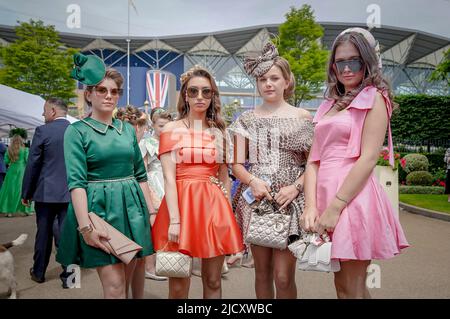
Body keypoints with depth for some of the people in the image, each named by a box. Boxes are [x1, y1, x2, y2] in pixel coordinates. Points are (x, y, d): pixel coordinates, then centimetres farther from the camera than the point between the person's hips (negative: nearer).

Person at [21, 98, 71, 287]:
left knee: (44, 234, 13)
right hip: (70, 192, 2)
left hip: (46, 192, -2)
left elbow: (32, 164, -7)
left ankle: (39, 272, 28)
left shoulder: (43, 131, -9)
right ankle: (68, 275, 12)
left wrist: (26, 193, 3)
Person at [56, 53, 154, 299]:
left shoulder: (127, 129, 11)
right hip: (99, 208, -4)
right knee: (114, 285, -6)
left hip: (131, 206, 5)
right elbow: (76, 182, -11)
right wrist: (86, 226, -19)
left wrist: (150, 211, 10)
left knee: (128, 280, 11)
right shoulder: (77, 131, -3)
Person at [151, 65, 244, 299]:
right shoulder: (171, 129, 2)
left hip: (213, 204, 3)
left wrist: (227, 214, 7)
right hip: (181, 202, -2)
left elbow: (224, 178, 13)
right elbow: (169, 178, -6)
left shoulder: (219, 132, 11)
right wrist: (174, 220, -15)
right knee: (178, 284, 5)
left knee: (213, 281, 9)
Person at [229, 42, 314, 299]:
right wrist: (253, 181, -13)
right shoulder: (247, 119, 9)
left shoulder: (302, 117, 5)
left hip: (290, 199, -2)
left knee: (283, 276, -5)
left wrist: (296, 187, -13)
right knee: (262, 272, 11)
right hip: (256, 197, 2)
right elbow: (237, 164, 6)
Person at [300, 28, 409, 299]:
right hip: (326, 195, 7)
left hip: (353, 197, -6)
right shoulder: (329, 105, 18)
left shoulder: (374, 98, 0)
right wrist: (311, 206, -6)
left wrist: (335, 207, -17)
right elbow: (314, 160, 9)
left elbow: (368, 159, -12)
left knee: (352, 289, 3)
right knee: (341, 284, 17)